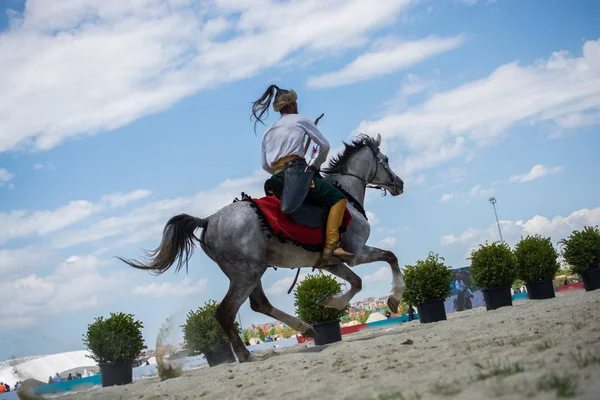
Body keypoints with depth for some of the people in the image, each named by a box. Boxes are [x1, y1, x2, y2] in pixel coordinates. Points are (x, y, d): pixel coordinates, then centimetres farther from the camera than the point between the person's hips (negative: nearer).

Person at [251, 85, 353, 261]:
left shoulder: (269, 131, 24)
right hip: (297, 172, -7)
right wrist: (316, 165, 24)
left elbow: (265, 165, 19)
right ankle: (331, 246, -26)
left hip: (278, 178, 7)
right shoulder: (300, 119, 9)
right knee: (338, 199, -10)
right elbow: (324, 145, 11)